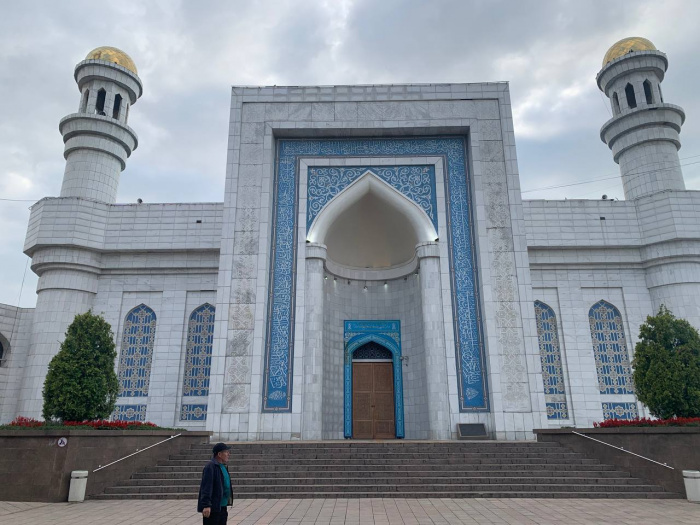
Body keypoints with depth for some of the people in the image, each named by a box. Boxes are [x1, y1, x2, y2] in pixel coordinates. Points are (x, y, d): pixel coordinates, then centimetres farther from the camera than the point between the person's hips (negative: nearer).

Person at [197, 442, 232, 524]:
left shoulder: (223, 466, 14)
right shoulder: (210, 467, -17)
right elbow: (206, 487, -24)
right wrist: (206, 505, -29)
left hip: (222, 507, 10)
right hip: (212, 508, -10)